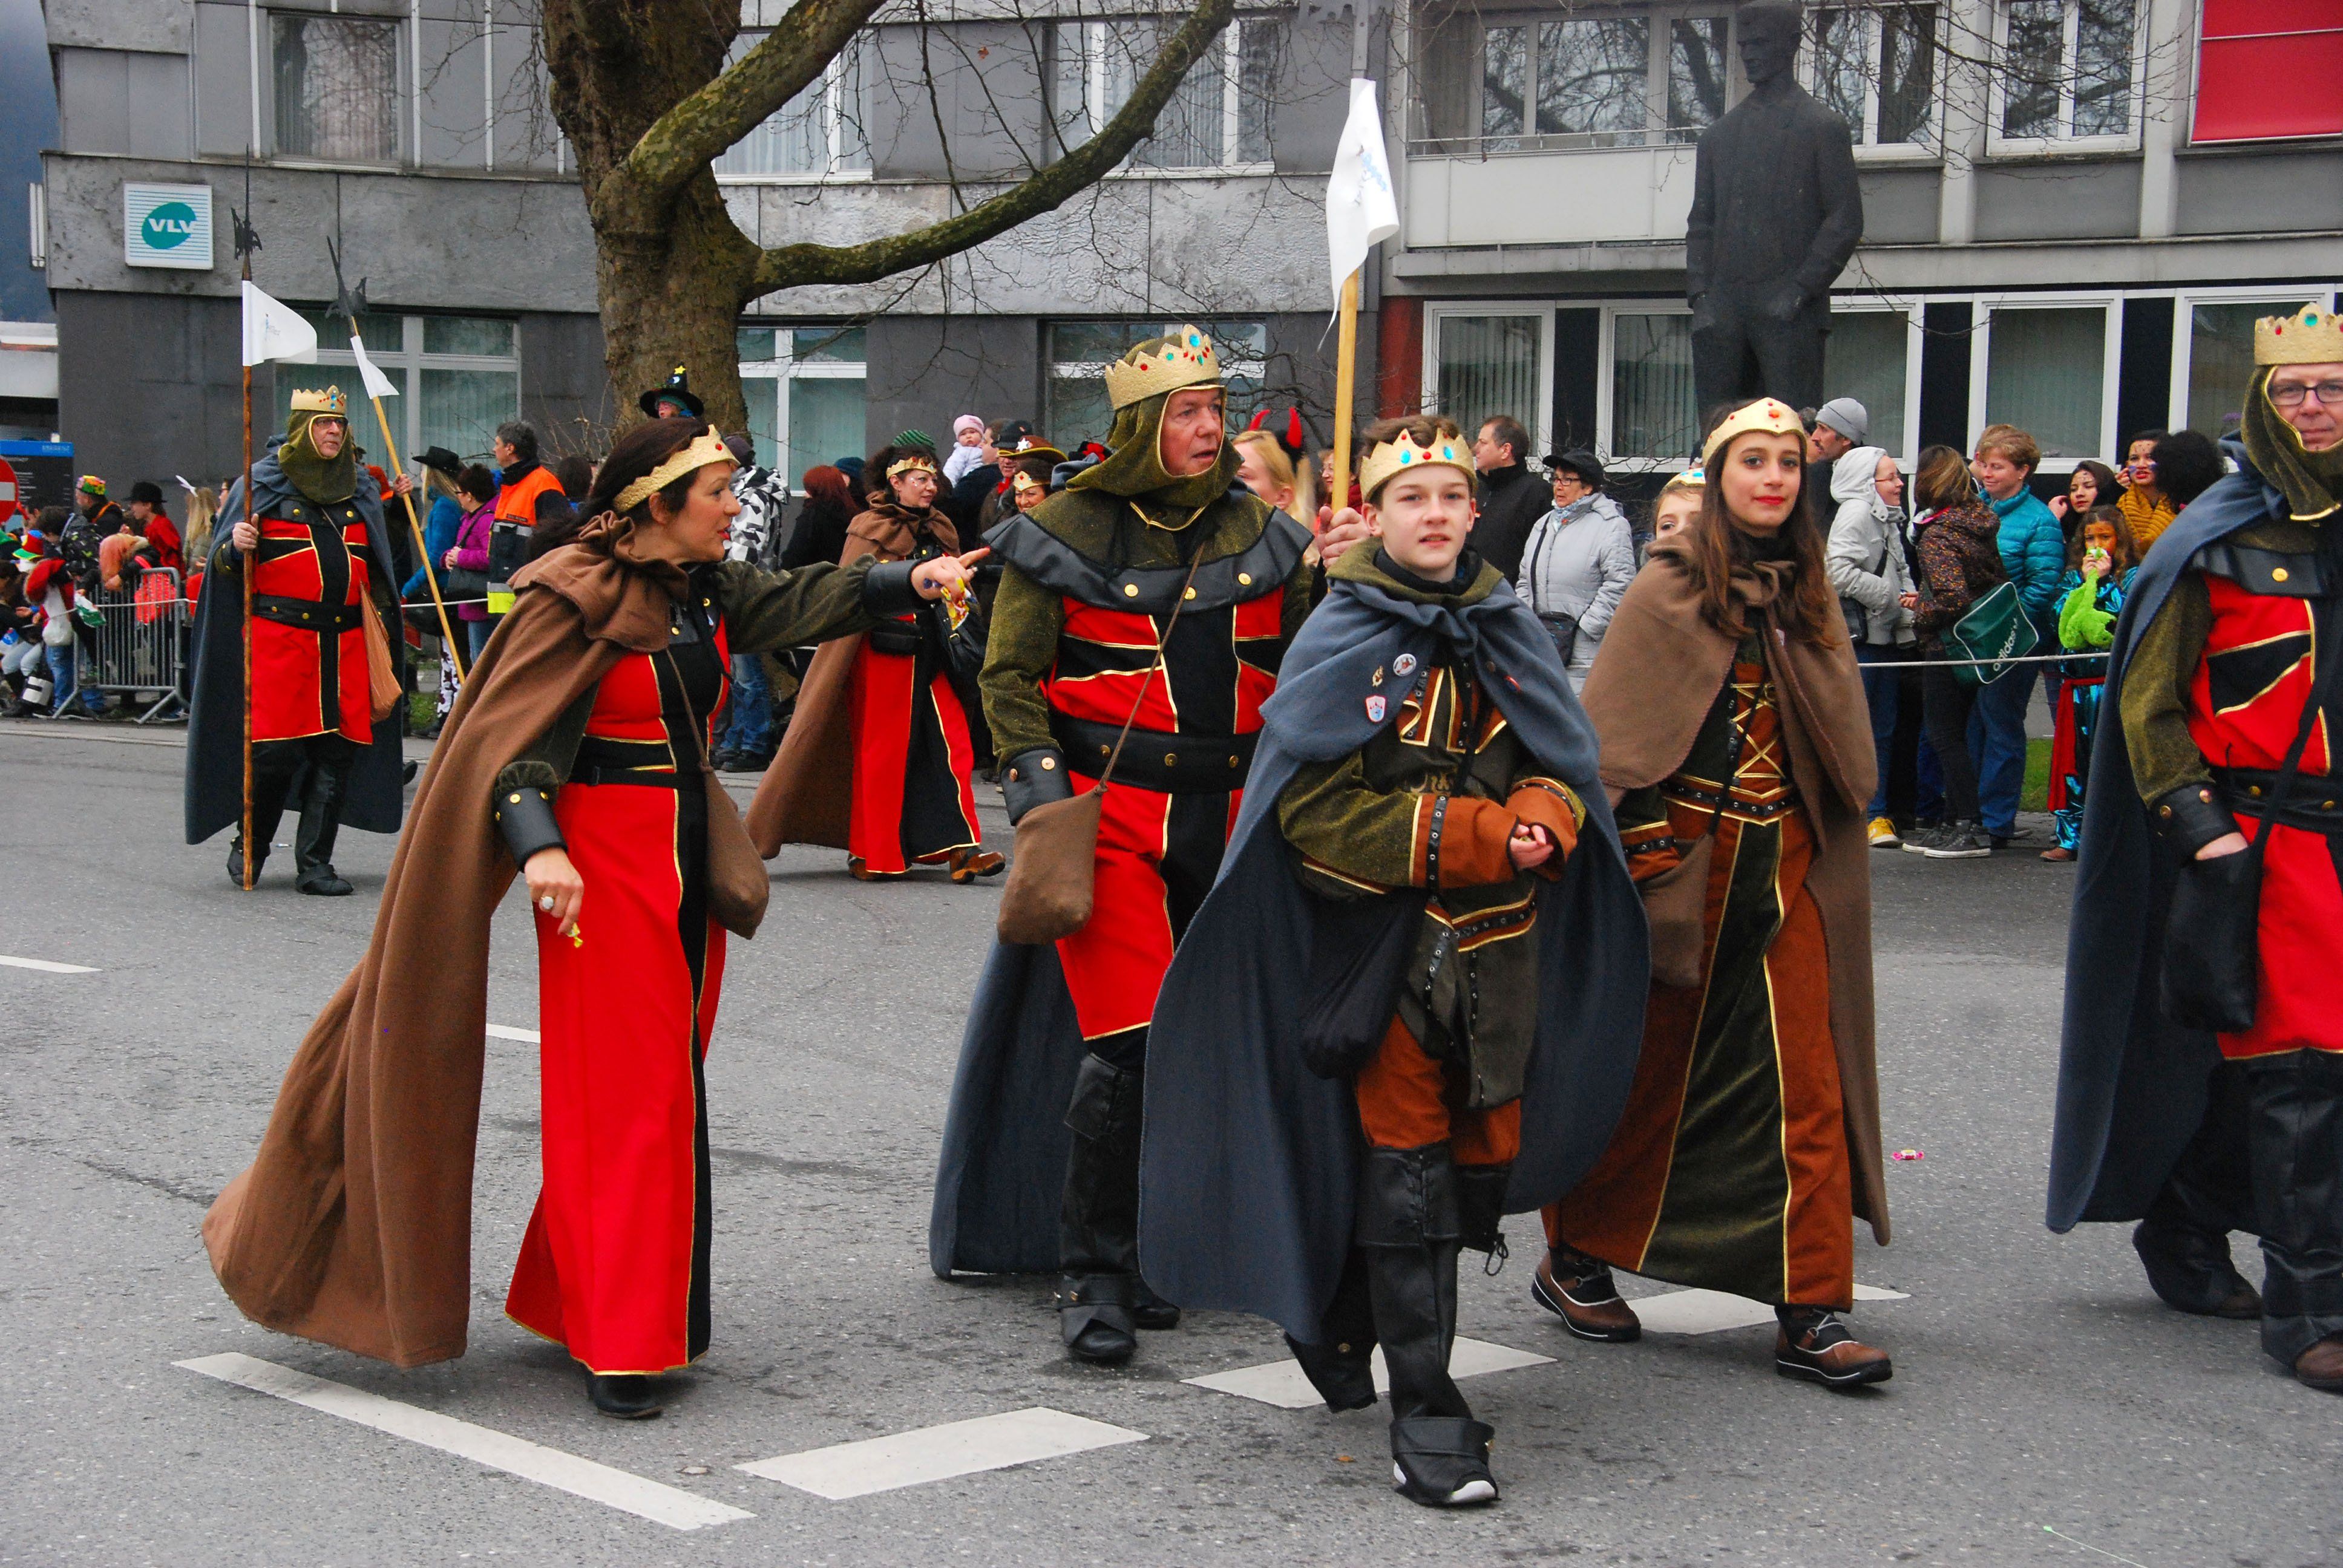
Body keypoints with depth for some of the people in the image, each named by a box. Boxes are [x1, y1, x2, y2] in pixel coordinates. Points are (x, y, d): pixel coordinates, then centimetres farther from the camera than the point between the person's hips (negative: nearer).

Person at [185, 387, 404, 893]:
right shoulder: (264, 481, 5)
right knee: (275, 747, -8)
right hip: (279, 632, -4)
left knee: (337, 750, 0)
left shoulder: (361, 488, 17)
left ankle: (315, 862, 7)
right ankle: (250, 843, 15)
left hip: (344, 639, 4)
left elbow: (378, 564, 27)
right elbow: (226, 564, 4)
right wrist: (237, 548, -14)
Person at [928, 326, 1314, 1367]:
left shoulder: (1257, 529, 11)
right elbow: (1010, 674, 0)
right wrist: (1037, 785, -10)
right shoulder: (1067, 531, -1)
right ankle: (1091, 1278, -4)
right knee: (1128, 1039, -14)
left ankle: (1156, 1250, 23)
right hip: (1110, 811, -4)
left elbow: (1297, 665, 19)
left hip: (1231, 816, 5)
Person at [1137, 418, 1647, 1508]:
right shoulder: (1345, 640, -7)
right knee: (1407, 1163, -3)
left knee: (1483, 1156, 11)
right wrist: (1476, 837, -19)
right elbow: (1319, 811, -14)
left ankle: (1342, 1321, 34)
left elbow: (1568, 767, 13)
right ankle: (1424, 1416, 3)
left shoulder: (1509, 632, 10)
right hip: (1386, 941, -5)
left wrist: (1543, 822, -12)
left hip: (1499, 944, 6)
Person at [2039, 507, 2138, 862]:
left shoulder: (2133, 575, 4)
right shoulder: (2073, 577, 17)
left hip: (2114, 678, -4)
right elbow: (2064, 616, 2)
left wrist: (2100, 579, -5)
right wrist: (2088, 579, -1)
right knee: (2073, 757, 3)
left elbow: (2122, 616, -12)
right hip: (2077, 678, 5)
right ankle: (2069, 838, 7)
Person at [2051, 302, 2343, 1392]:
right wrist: (2194, 818, -12)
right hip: (2254, 834, -4)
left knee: (2241, 1056, 12)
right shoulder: (2218, 542, -3)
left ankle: (2185, 1238, 29)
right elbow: (2149, 699, -2)